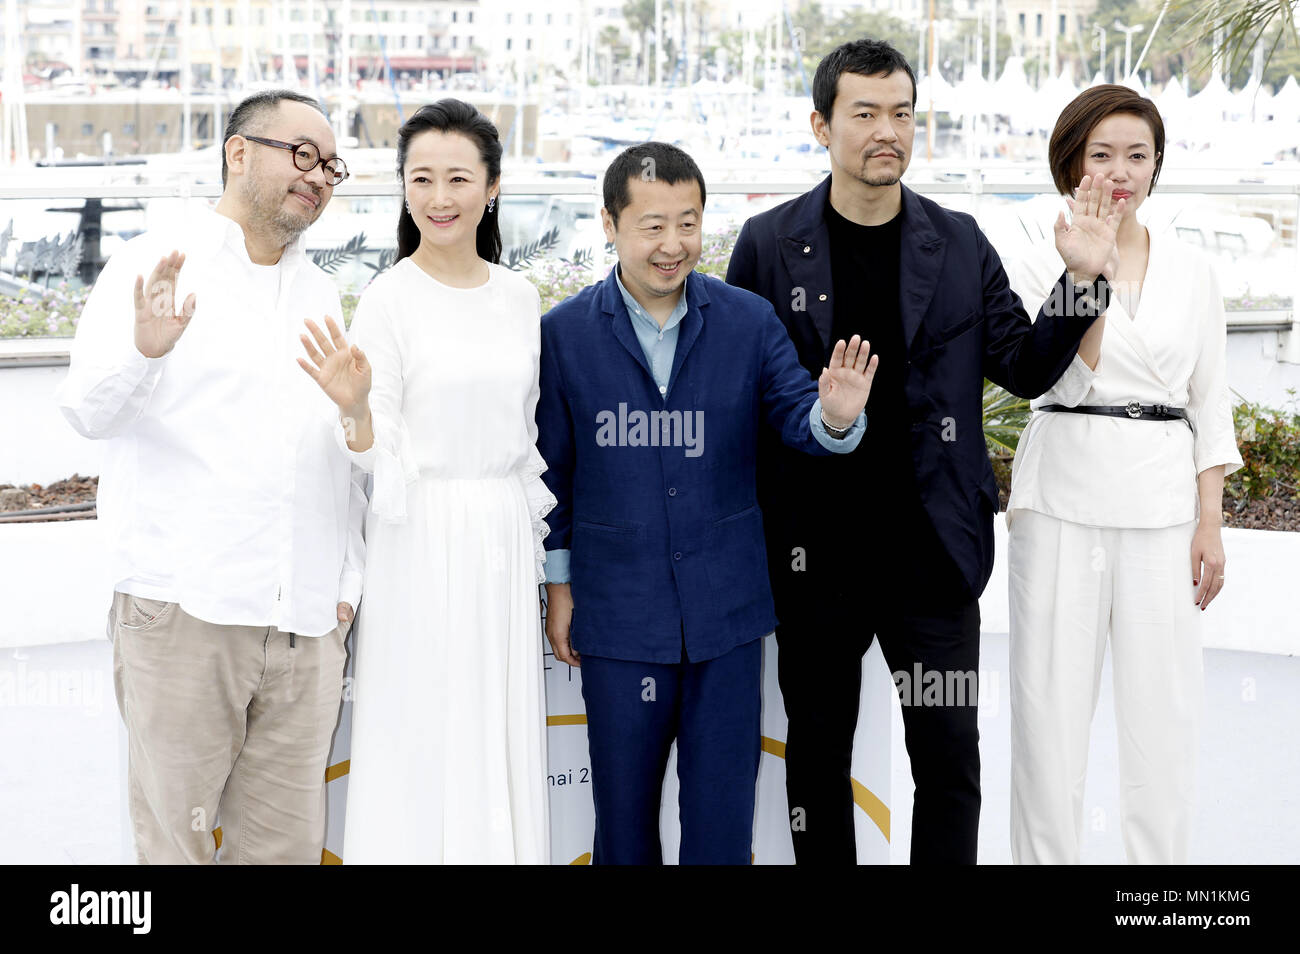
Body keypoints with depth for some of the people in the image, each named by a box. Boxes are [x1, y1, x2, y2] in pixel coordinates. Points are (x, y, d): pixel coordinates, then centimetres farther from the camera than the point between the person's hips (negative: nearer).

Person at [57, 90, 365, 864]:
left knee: (288, 843, 7)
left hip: (307, 626, 5)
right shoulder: (156, 266, 2)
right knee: (175, 839, -1)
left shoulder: (324, 295, 19)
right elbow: (90, 409, -10)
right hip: (184, 610, -5)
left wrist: (348, 582, 12)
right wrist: (144, 350, -31)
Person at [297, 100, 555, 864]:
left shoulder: (519, 297, 7)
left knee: (501, 733, 10)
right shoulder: (388, 300, -7)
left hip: (505, 541, 5)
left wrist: (539, 554, 15)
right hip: (422, 539, -4)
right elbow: (380, 457, -9)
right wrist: (355, 408, -31)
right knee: (423, 737, 1)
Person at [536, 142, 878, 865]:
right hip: (617, 609, 0)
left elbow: (796, 416, -5)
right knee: (624, 800, 13)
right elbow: (552, 467, 3)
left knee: (724, 802, 9)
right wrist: (559, 582, 4)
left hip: (726, 609, 1)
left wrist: (835, 417, -29)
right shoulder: (565, 333, -3)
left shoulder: (750, 321, -1)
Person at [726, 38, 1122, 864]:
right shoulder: (768, 245, -1)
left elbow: (1027, 370, 4)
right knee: (819, 756, 12)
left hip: (933, 548, 1)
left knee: (950, 759, 5)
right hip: (813, 551, 0)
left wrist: (1082, 279, -12)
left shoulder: (960, 245, 3)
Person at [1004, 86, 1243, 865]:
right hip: (1063, 499, -1)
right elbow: (1066, 380, -10)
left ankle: (1162, 860, 13)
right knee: (1051, 704, 1)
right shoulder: (1044, 268, 3)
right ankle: (1046, 857, 14)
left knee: (1163, 708, 2)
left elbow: (1209, 401, 10)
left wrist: (1210, 523, 4)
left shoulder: (1194, 273, 9)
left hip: (1162, 504, 2)